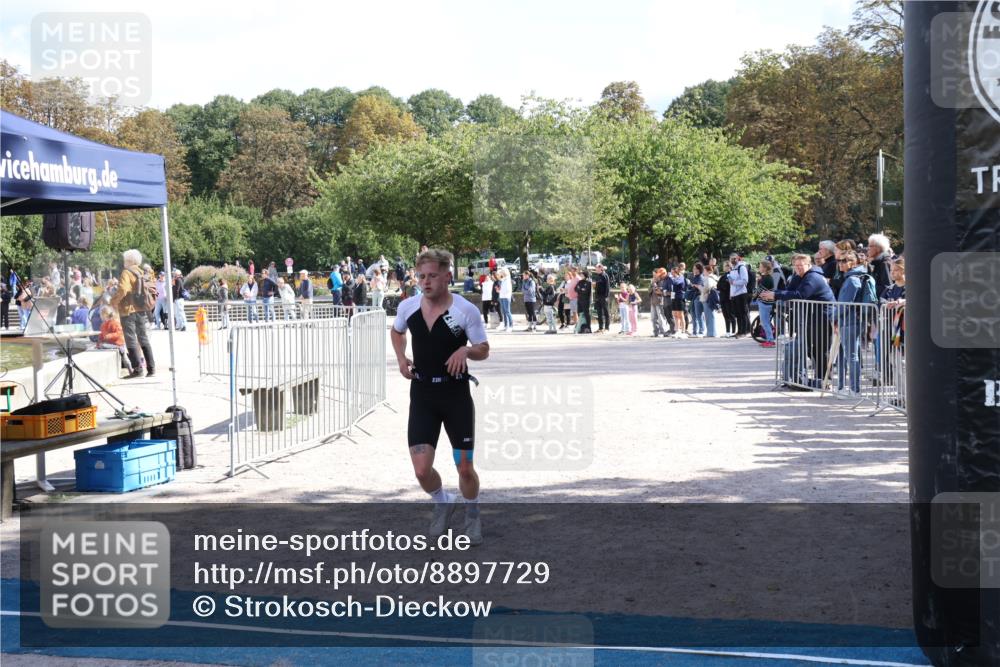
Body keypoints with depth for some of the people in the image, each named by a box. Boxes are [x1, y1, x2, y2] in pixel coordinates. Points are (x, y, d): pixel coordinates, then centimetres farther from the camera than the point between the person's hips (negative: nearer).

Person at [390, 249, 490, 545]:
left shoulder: (466, 310, -13)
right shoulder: (408, 307, -2)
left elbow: (484, 350, -3)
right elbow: (397, 331, 21)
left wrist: (466, 350, -25)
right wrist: (401, 358, 3)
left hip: (456, 395, -2)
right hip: (422, 395, 2)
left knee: (465, 468, 4)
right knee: (422, 471, -6)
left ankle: (472, 516, 33)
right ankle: (443, 504, 27)